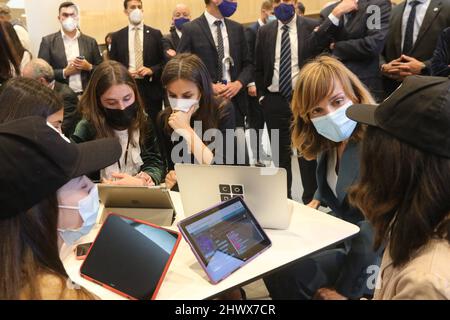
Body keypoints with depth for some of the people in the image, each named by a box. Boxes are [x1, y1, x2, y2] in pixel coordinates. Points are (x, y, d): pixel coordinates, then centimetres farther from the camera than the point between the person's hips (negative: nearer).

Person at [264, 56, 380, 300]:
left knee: (283, 274, -16)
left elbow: (373, 235, -28)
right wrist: (316, 202, 7)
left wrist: (345, 291, -21)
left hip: (372, 259, -8)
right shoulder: (328, 142, 0)